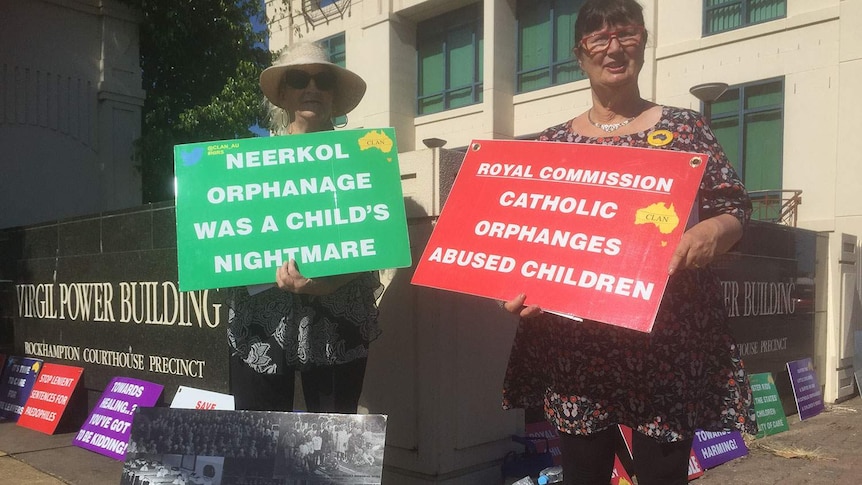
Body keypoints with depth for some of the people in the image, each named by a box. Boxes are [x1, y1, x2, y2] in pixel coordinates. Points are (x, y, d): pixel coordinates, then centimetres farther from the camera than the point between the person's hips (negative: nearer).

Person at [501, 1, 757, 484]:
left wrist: (711, 232, -18)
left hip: (668, 333, -1)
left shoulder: (685, 127, 6)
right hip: (573, 338, 2)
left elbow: (736, 210, 5)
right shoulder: (553, 143, 10)